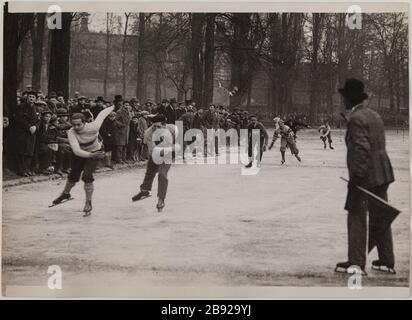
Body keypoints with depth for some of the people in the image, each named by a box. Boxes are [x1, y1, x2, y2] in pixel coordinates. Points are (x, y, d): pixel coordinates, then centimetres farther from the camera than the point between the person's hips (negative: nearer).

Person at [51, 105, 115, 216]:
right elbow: (76, 150, -45)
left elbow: (102, 115, -15)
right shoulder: (71, 133, -34)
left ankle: (88, 203, -3)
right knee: (73, 175, 13)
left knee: (87, 176, -19)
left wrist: (112, 108, 4)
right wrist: (91, 155, -59)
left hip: (95, 152, -2)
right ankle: (65, 194, 45)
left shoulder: (93, 127, -35)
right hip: (80, 153, 2)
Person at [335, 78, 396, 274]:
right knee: (380, 217, 14)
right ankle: (387, 261, 20)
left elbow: (361, 148, -22)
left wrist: (356, 175, -22)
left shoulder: (356, 118, -13)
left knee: (357, 217, -3)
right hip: (382, 172, 9)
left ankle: (356, 262, -2)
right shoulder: (374, 115, 16)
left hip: (366, 175, -9)